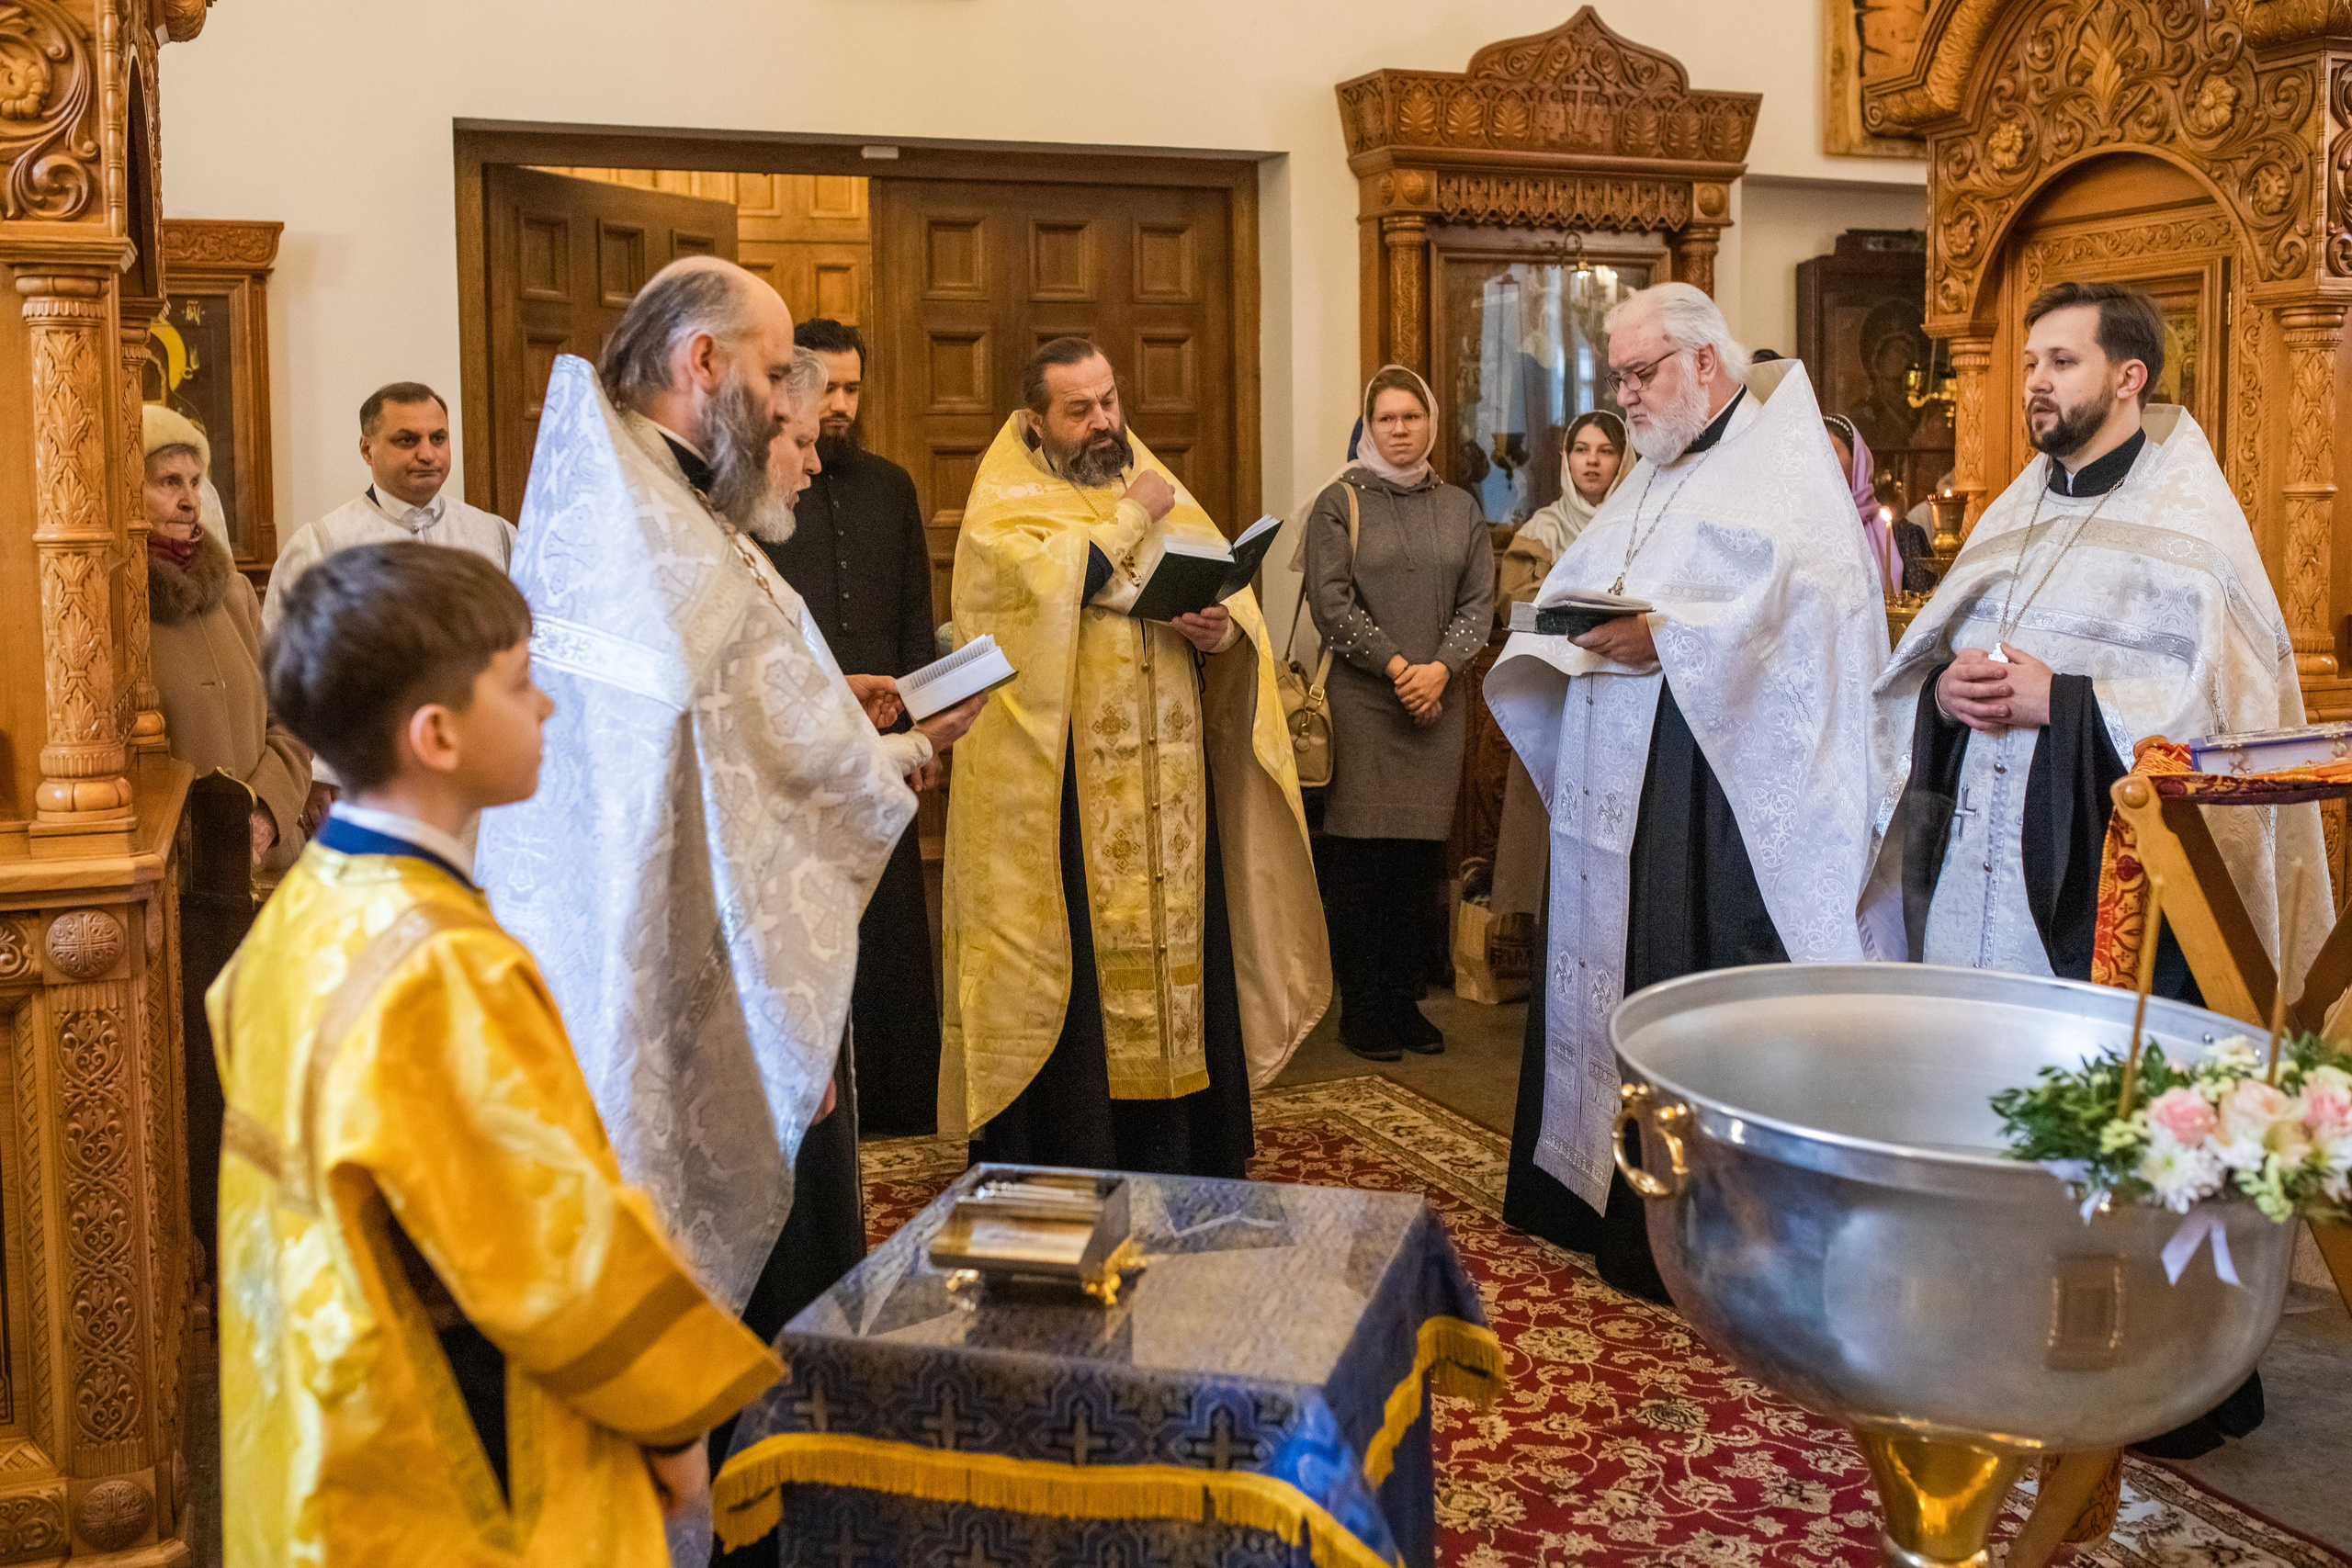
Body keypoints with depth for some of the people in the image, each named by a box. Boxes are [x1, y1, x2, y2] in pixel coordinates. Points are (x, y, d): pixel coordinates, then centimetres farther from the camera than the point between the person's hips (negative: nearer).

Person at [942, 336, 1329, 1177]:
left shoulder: (1161, 491, 17)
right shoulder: (1003, 507, 2)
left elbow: (1235, 596, 11)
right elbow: (1047, 584, -18)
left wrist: (1223, 629, -12)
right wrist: (1131, 517, -8)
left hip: (1169, 785, 5)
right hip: (1061, 786, -5)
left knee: (1177, 952, 6)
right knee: (1077, 969, -3)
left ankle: (1177, 1161, 16)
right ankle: (1066, 1165, 6)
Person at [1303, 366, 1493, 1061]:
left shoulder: (1459, 508, 13)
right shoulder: (1340, 503, 3)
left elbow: (1479, 604, 7)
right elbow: (1331, 602, -6)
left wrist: (1440, 667, -8)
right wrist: (1396, 665, -11)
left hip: (1438, 701, 3)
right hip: (1362, 700, -3)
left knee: (1422, 854, 5)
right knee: (1360, 857, -4)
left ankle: (1406, 1000, 15)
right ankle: (1362, 1009, 5)